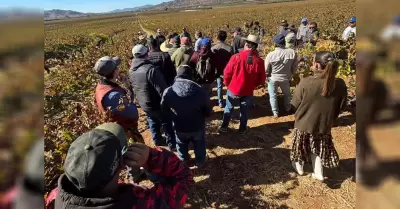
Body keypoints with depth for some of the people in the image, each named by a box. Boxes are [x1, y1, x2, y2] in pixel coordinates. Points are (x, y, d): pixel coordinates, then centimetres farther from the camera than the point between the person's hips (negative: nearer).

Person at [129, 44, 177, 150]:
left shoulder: (131, 71, -3)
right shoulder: (151, 69, -29)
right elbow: (162, 89, -27)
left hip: (143, 104, 7)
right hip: (157, 104, -7)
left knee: (153, 123, 26)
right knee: (167, 124, 13)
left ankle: (157, 141, 41)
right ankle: (172, 144, 26)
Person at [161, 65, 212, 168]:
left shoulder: (168, 92, -24)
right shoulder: (201, 91, -26)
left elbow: (164, 109, -5)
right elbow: (208, 112, -14)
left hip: (180, 128, 1)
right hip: (198, 127, 0)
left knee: (181, 145, 30)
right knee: (199, 144, 29)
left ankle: (183, 161, 53)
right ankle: (200, 161, 51)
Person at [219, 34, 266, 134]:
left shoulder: (236, 57, -18)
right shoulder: (259, 61, -12)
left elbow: (227, 73, -10)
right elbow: (262, 80, -3)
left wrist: (227, 84, 8)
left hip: (234, 89, -1)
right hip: (248, 91, 1)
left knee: (228, 108, 18)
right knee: (244, 109, 20)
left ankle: (224, 127, 29)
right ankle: (242, 129, 31)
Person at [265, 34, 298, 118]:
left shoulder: (270, 55, -26)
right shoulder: (292, 52, -20)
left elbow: (266, 70, -15)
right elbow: (294, 67, -7)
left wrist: (268, 76, 7)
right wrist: (290, 75, 12)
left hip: (273, 78, -2)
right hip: (286, 78, 2)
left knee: (273, 95, 20)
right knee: (287, 94, 28)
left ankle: (275, 112, 30)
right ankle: (288, 109, 47)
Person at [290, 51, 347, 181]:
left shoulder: (306, 82, -26)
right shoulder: (340, 84, -14)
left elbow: (295, 104, -14)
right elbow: (341, 106, -1)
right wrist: (330, 119, 15)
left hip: (304, 124, -2)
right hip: (324, 125, 3)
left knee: (301, 146, 23)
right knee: (317, 149, 25)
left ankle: (299, 168, 44)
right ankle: (319, 174, 34)